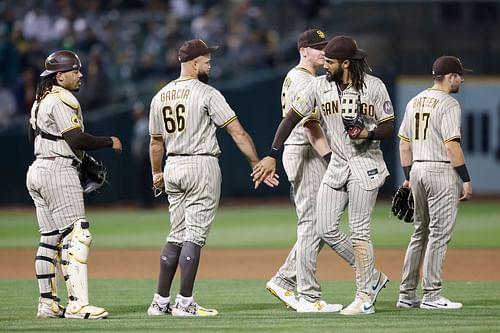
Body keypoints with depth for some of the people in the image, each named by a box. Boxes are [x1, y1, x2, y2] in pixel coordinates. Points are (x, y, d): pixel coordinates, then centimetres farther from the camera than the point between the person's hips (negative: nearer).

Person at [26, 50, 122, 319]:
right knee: (75, 236, -13)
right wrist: (109, 142, -8)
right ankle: (77, 304, -20)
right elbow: (77, 139, -21)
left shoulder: (41, 100, 17)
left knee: (50, 238, 13)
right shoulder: (62, 100, -13)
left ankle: (47, 304, 15)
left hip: (38, 170, 10)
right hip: (59, 171, -10)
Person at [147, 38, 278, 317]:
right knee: (195, 235, -5)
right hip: (201, 166, -7)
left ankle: (161, 302, 11)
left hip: (173, 168, 7)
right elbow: (237, 132, -12)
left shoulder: (160, 97, 10)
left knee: (177, 235, 13)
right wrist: (256, 164, -11)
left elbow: (156, 141, 20)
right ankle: (185, 303, -7)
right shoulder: (207, 94, -10)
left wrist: (156, 174, 33)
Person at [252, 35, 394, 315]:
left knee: (359, 230, -6)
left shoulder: (374, 86, -8)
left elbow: (390, 128, -3)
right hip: (337, 164, 5)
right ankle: (372, 277, 15)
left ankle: (365, 297, 1)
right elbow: (293, 118, 1)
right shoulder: (320, 86, 0)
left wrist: (368, 133, -25)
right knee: (326, 229, 0)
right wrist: (272, 156, -4)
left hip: (366, 164, -5)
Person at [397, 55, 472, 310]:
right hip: (441, 172, -8)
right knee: (439, 233, -5)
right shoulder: (448, 104, -11)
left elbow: (404, 143, 15)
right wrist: (466, 179, -14)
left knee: (420, 233, 14)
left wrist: (408, 176, 21)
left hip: (417, 169, 8)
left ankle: (407, 294, 14)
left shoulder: (415, 102, 13)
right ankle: (431, 295, -6)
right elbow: (451, 145, -18)